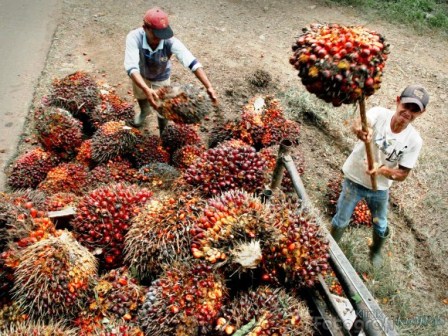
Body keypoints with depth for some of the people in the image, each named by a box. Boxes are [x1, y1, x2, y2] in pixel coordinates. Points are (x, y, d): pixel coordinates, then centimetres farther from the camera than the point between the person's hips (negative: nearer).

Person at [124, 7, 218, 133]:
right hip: (140, 74, 1)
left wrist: (209, 87, -56)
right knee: (141, 97, 30)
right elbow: (131, 67, -50)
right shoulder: (134, 38, -41)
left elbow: (192, 63, -44)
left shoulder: (170, 41, -39)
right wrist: (146, 89, -67)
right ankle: (145, 110, 66)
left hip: (161, 77, -1)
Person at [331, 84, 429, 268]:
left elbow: (403, 174, -15)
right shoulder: (379, 114, -24)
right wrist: (360, 129, -70)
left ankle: (376, 251, 56)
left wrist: (382, 170, -35)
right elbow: (357, 123, -46)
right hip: (354, 180, -2)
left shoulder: (414, 140, -19)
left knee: (380, 226, 23)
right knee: (341, 221, 16)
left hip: (380, 188, 2)